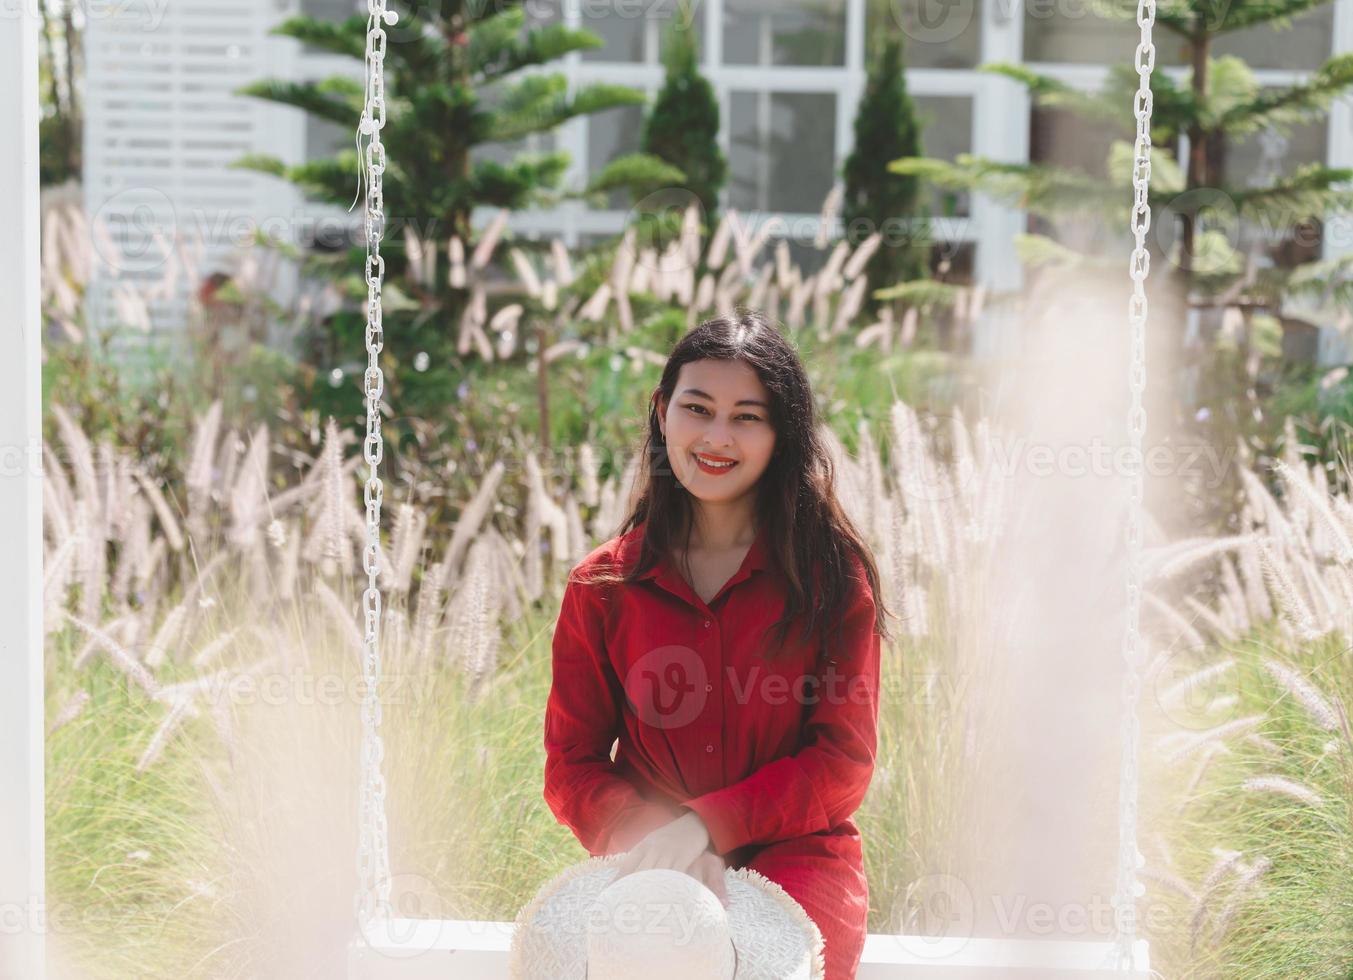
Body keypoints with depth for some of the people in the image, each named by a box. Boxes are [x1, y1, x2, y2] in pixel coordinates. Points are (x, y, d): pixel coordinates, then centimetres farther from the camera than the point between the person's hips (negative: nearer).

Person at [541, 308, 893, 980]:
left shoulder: (832, 572, 4)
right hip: (647, 870, 1)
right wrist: (649, 837, -13)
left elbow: (845, 758, 0)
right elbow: (571, 765, 9)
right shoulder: (601, 587, 9)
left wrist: (704, 828, -13)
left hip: (794, 856, -1)